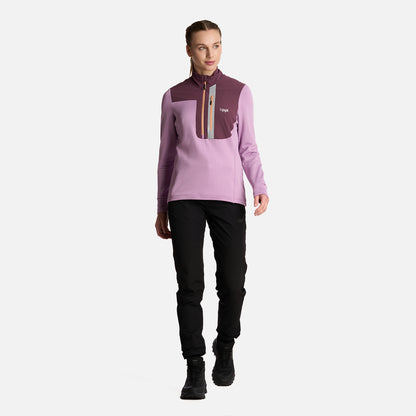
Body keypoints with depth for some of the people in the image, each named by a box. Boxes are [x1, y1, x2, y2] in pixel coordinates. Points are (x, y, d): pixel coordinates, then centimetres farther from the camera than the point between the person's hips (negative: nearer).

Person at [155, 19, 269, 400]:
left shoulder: (240, 93, 9)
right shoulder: (174, 97, 10)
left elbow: (248, 149, 9)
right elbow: (167, 154, 14)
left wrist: (261, 189, -8)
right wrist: (161, 210, 12)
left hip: (228, 197, 0)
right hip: (185, 198, 0)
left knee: (232, 282, -2)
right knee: (190, 283, -7)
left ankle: (225, 347, 25)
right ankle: (195, 369, 0)